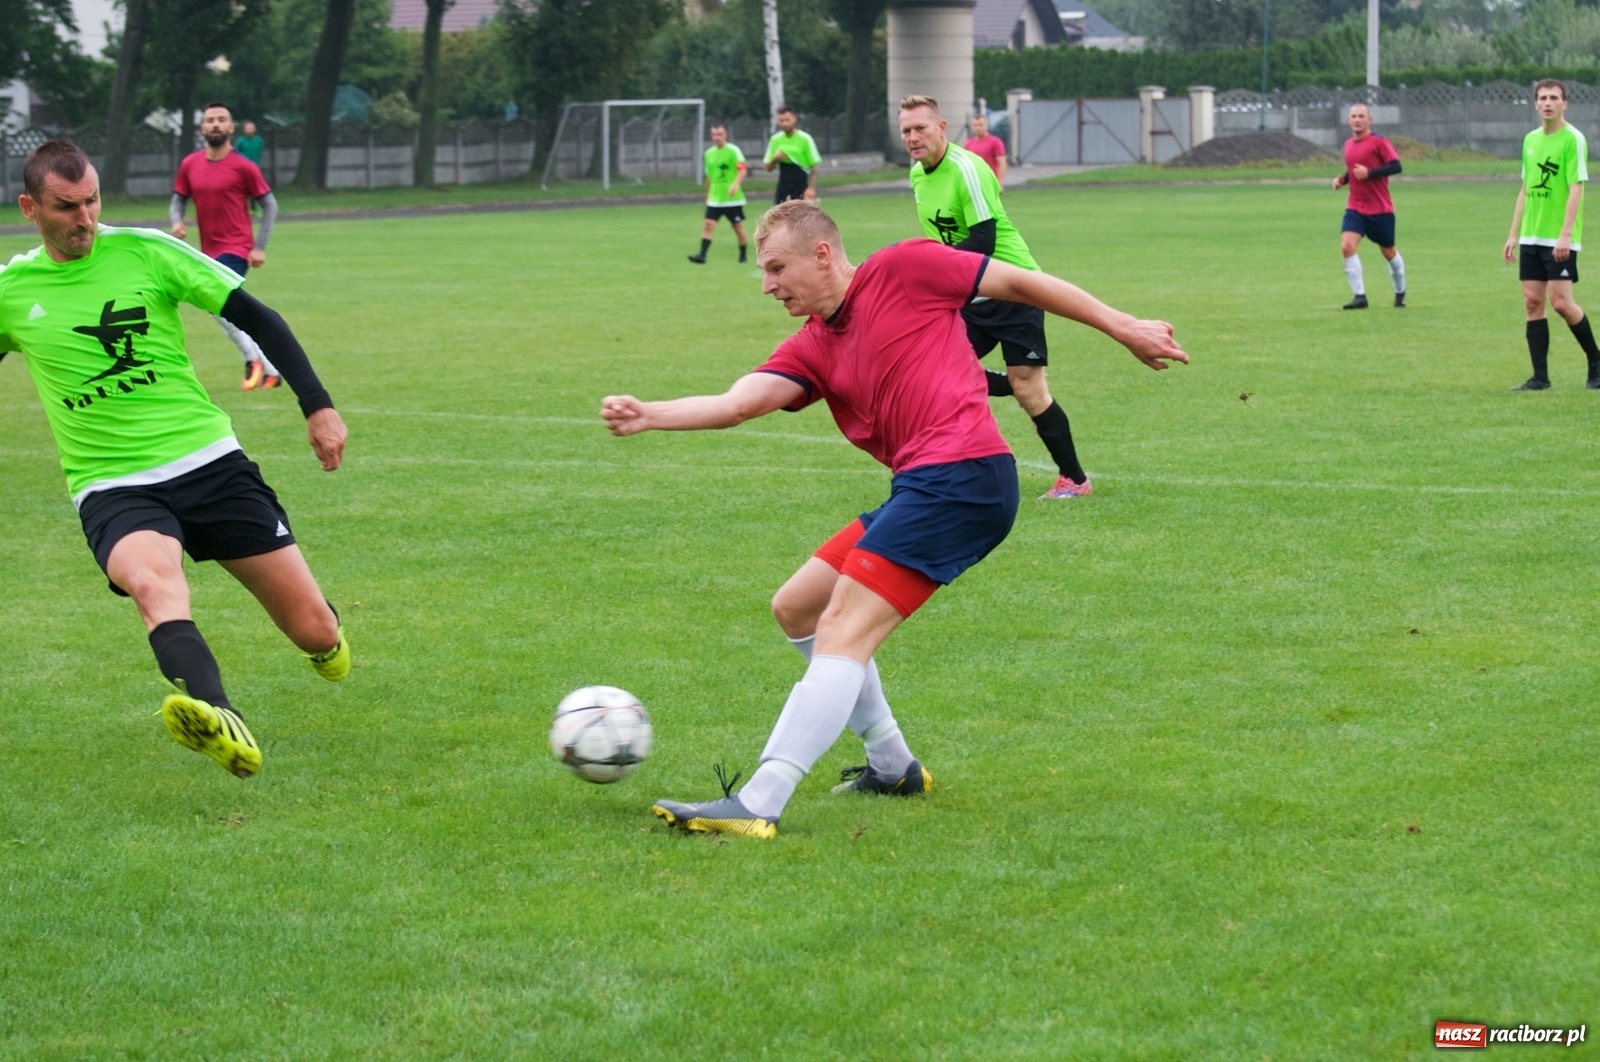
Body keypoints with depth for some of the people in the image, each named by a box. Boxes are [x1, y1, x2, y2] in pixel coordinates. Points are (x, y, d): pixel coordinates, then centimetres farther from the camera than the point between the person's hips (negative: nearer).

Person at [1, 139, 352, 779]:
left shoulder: (145, 251, -1)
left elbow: (257, 318, 3)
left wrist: (317, 404, -2)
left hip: (210, 462, 1)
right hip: (112, 488, 0)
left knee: (317, 634, -1)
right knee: (152, 582, -37)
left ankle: (322, 637, 39)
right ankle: (216, 720, -63)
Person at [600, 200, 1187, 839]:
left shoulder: (905, 269, 0)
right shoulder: (812, 349, 17)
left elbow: (1021, 283, 7)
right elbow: (739, 402, 2)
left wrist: (1122, 327, 10)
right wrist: (650, 416, -15)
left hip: (962, 473, -9)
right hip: (920, 488, 9)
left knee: (842, 632, -16)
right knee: (796, 608, 17)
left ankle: (758, 804, -22)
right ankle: (892, 766, 27)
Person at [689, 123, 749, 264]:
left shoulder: (733, 151, -9)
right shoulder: (709, 153, 9)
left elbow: (743, 168, -22)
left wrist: (736, 184, -39)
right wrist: (708, 195, 23)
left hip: (733, 198, -4)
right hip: (714, 198, 4)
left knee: (738, 227, 6)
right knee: (708, 225, -9)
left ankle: (743, 256, 21)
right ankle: (702, 255, -13)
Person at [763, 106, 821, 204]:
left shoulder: (804, 138, -6)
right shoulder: (776, 140, 4)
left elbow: (813, 168, -5)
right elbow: (768, 168, 10)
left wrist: (811, 188, -16)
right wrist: (775, 159, -12)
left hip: (802, 187, -3)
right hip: (783, 188, 3)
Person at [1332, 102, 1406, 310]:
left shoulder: (1379, 142, -10)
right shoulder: (1348, 144, 10)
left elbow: (1396, 166, -17)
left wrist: (1369, 172, -24)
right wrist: (1342, 179, 4)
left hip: (1380, 209, -4)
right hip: (1355, 208, 5)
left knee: (1388, 252, 10)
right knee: (1346, 246, -18)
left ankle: (1400, 294, 33)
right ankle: (1359, 296, -15)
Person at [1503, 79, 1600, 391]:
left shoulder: (1573, 139, -9)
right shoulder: (1530, 140, 12)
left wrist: (1565, 235, -22)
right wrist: (1514, 234, 14)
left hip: (1560, 239, -7)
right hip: (1531, 237, 7)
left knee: (1561, 301, -10)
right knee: (1533, 302, 2)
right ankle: (1540, 377, 5)